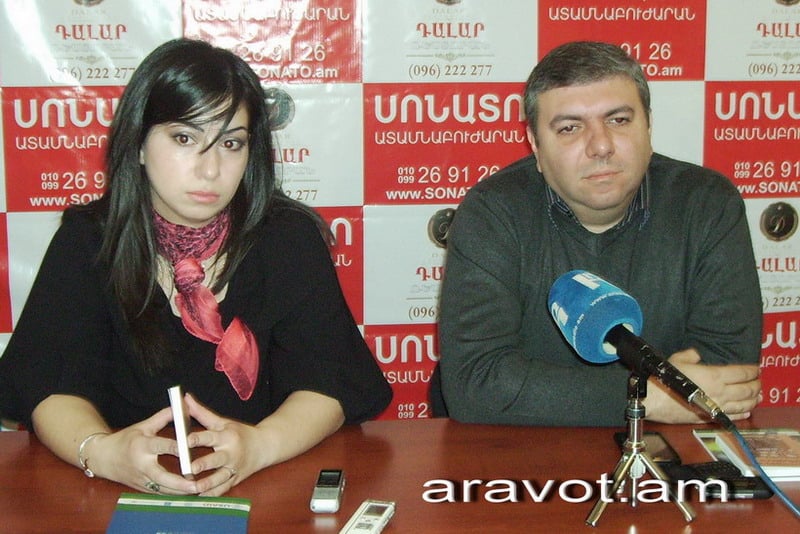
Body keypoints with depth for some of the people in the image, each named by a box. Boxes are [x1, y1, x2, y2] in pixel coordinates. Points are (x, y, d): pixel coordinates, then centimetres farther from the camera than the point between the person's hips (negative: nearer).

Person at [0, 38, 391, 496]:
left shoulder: (290, 238, -2)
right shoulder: (87, 241, -1)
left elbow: (327, 385, -9)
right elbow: (50, 386, -8)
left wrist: (258, 446, -30)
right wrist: (100, 452, -29)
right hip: (126, 493, 0)